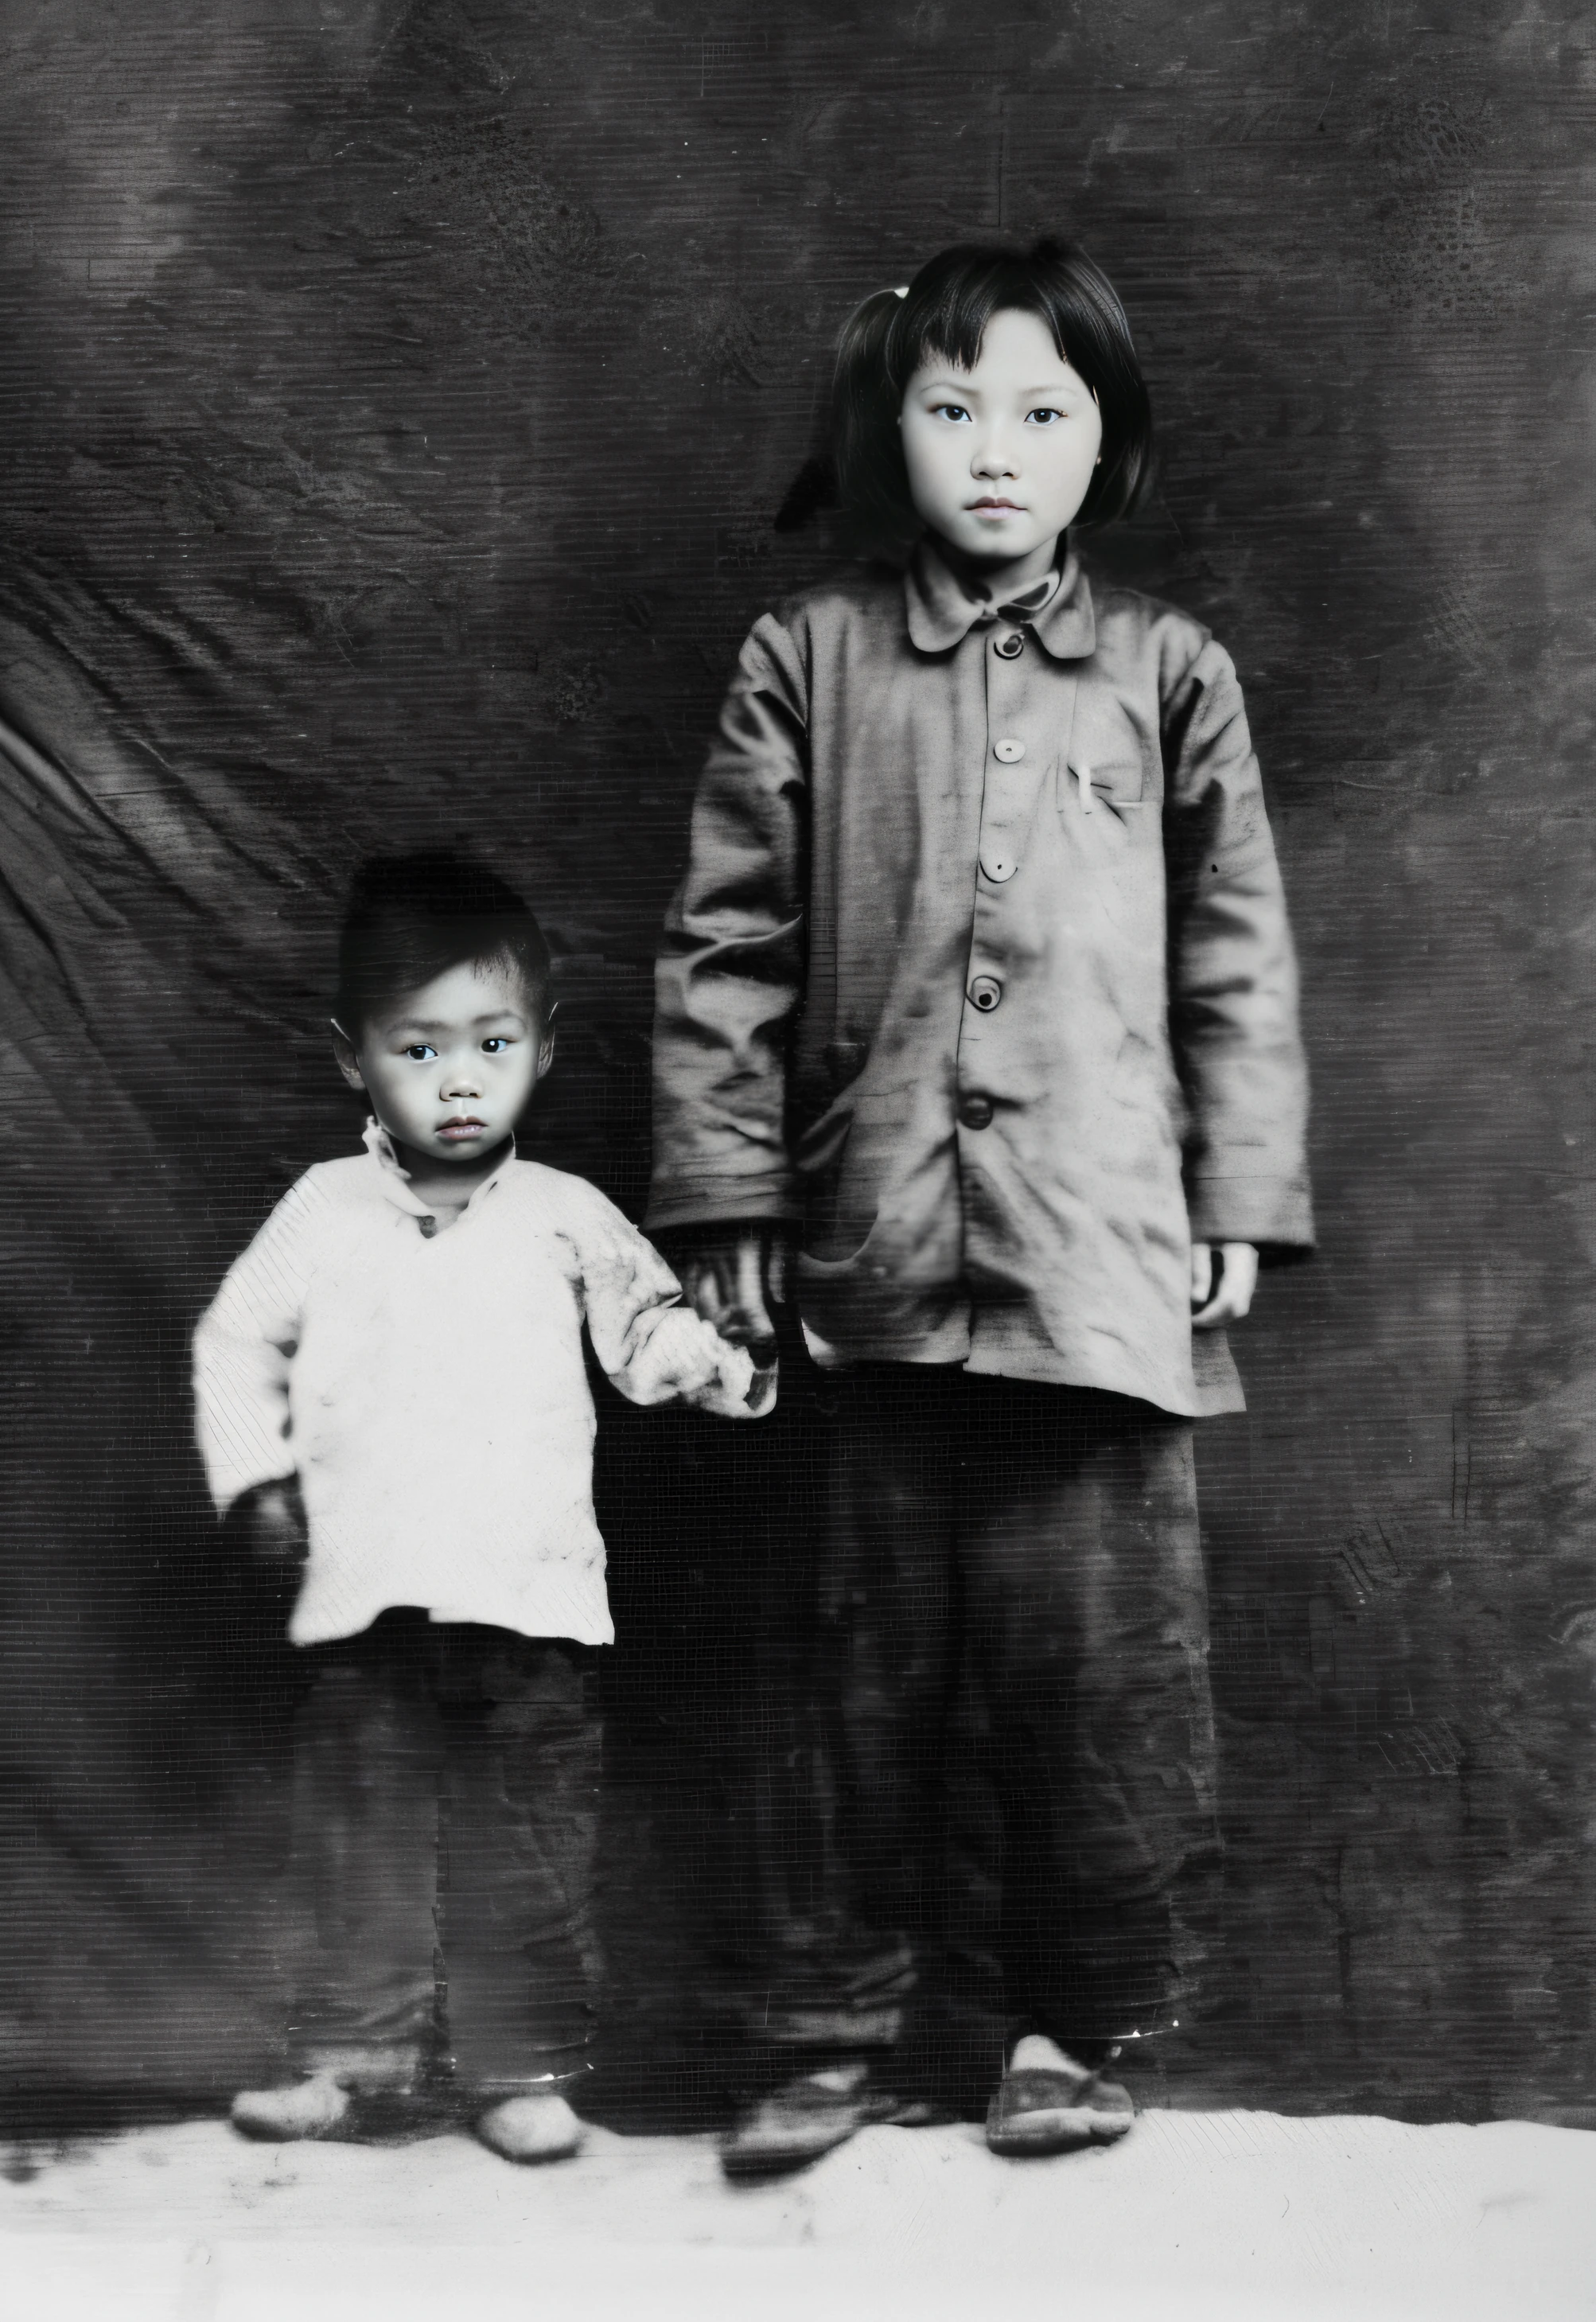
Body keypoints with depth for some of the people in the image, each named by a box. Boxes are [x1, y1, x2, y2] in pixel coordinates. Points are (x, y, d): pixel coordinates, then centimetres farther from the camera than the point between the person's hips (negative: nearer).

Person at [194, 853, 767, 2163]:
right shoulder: (324, 1212, 7)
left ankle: (522, 2066, 15)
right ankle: (356, 2053, 21)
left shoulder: (568, 1218, 6)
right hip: (367, 1594, 1)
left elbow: (648, 1331, 11)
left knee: (529, 1847, 4)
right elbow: (237, 1343, 14)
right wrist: (256, 1472, 3)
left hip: (532, 1593, 0)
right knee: (361, 1843, 8)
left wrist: (721, 1361, -10)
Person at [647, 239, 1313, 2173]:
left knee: (1095, 1644, 0)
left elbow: (1238, 957, 8)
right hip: (883, 1241, 1)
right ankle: (859, 2019, 21)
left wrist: (1241, 1201, 4)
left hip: (1100, 1245, 0)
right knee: (886, 1652, 9)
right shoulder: (806, 661, 7)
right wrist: (723, 1198, 2)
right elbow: (724, 943, 6)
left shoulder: (1166, 672, 7)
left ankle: (1072, 2017, 18)